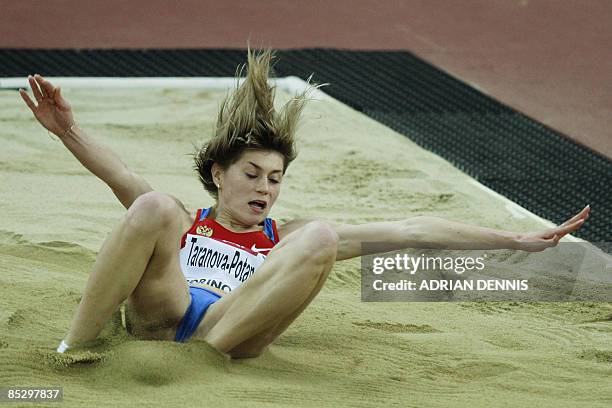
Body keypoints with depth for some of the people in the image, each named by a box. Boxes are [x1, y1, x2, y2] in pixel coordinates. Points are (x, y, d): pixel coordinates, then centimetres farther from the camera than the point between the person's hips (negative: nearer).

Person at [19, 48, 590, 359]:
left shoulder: (283, 240, 31)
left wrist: (517, 241, 17)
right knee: (154, 207, -25)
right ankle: (72, 349, -25)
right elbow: (121, 178, 10)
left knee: (321, 237, -19)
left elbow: (405, 231, 22)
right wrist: (68, 131, -11)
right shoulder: (183, 223, 31)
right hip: (158, 316, 0)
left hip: (232, 334, 0)